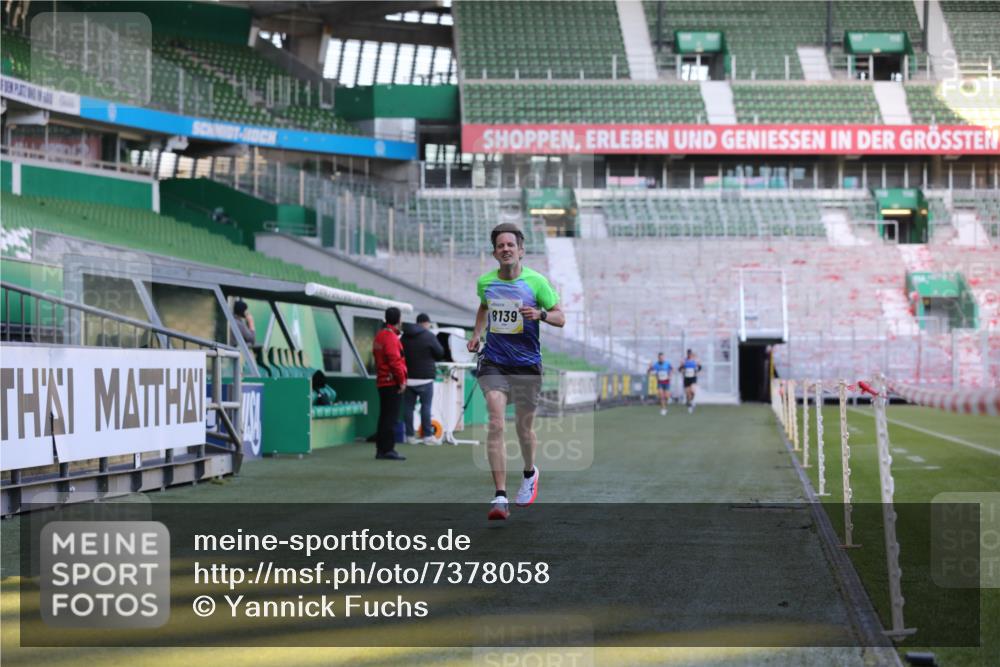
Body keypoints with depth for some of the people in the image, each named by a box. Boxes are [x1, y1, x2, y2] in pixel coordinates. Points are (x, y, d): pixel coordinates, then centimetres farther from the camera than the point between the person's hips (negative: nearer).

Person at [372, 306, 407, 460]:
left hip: (382, 382, 9)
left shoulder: (379, 336, 15)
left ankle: (381, 449, 15)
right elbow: (395, 361, -20)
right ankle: (388, 449, -9)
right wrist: (402, 381, -13)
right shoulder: (391, 337, -15)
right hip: (392, 383, -9)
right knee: (392, 417, -7)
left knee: (384, 417, 12)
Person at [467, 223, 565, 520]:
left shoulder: (536, 281, -5)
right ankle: (500, 497, -16)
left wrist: (540, 314, -20)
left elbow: (560, 318, 0)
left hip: (527, 364, -1)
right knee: (495, 424, -15)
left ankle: (529, 473, 42)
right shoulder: (485, 282, 4)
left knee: (524, 429, 7)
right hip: (493, 362, 1)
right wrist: (477, 334, 11)